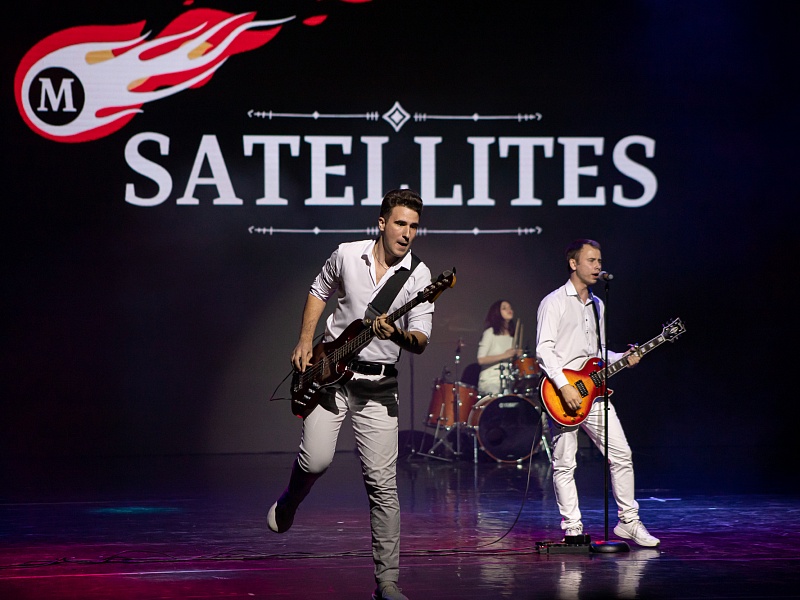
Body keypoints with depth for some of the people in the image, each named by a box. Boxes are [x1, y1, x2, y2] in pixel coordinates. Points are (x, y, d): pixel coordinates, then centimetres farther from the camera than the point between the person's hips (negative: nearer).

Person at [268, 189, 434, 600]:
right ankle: (288, 504, 23)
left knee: (382, 483, -5)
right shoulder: (346, 255, -2)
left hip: (379, 385, 0)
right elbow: (318, 292, 17)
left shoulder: (418, 276, -6)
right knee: (316, 460, -15)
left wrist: (399, 335, -34)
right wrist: (305, 342, 7)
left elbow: (421, 342, -12)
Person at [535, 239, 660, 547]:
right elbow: (544, 349, -14)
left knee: (621, 455, 1)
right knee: (564, 464, -1)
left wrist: (621, 358, 6)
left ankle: (628, 521, 11)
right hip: (563, 392, -6)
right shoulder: (555, 302, -5)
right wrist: (564, 386, -23)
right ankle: (573, 529, 5)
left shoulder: (597, 305, 18)